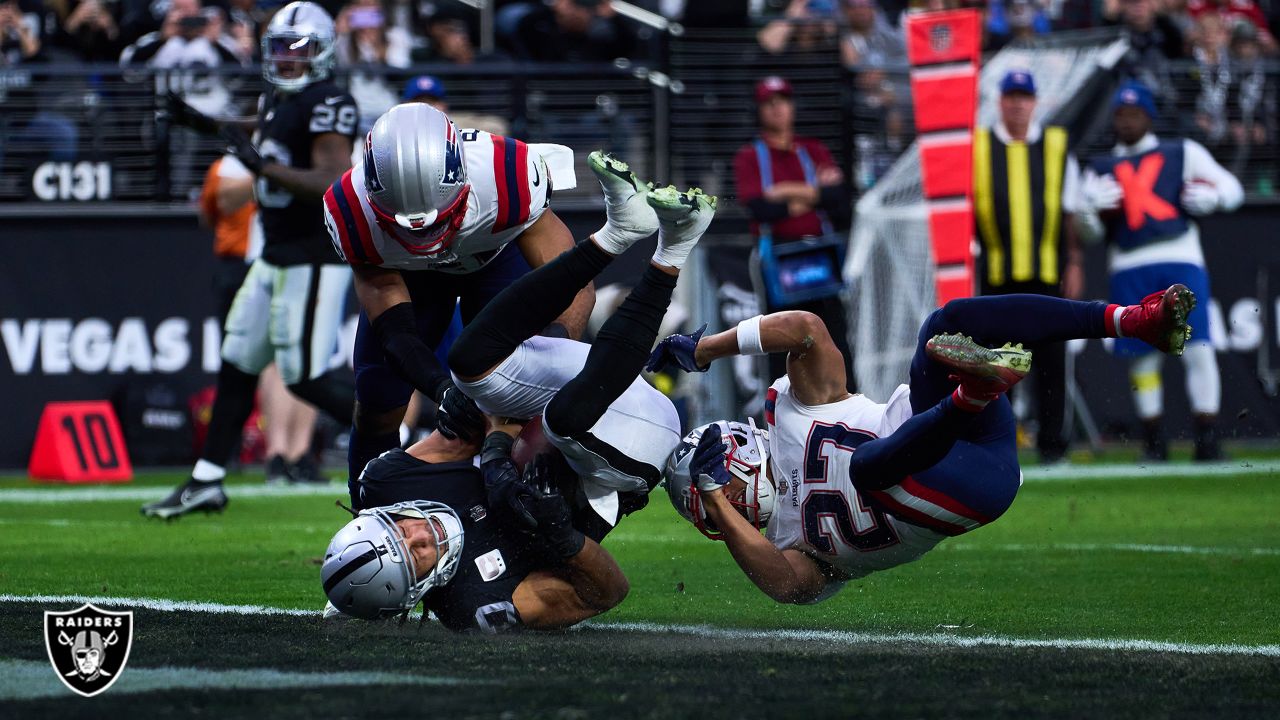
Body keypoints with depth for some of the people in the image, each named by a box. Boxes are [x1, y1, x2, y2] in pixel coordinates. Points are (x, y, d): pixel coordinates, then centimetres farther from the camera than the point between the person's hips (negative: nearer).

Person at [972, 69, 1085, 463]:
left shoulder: (1057, 146, 8)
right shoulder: (977, 147, 7)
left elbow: (1071, 210, 9)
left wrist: (1075, 263, 3)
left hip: (1048, 270, 0)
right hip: (996, 271, 0)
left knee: (1050, 357, 0)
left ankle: (1051, 438, 5)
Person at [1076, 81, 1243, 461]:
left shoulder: (1183, 153, 17)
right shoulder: (1099, 169, 20)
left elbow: (1232, 189, 14)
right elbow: (1086, 229, 14)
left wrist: (1212, 196, -6)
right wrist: (1096, 210, -7)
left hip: (1181, 262, -1)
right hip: (1129, 269, 1)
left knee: (1198, 350, -11)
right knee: (1141, 356, -2)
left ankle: (1207, 439, -9)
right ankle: (1153, 441, 7)